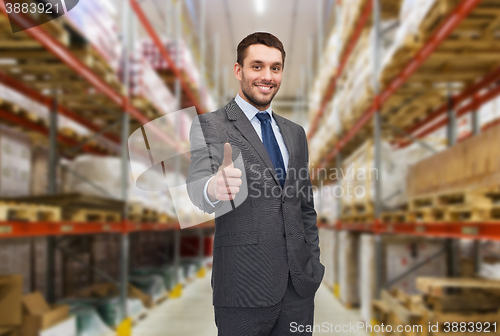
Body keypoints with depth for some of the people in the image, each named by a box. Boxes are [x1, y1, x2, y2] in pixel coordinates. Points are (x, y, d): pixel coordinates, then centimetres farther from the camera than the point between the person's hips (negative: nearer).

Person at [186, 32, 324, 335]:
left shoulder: (295, 133, 13)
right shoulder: (210, 126, -3)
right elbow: (196, 185, -20)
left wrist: (314, 266, 11)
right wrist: (213, 189, -42)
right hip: (245, 288, -5)